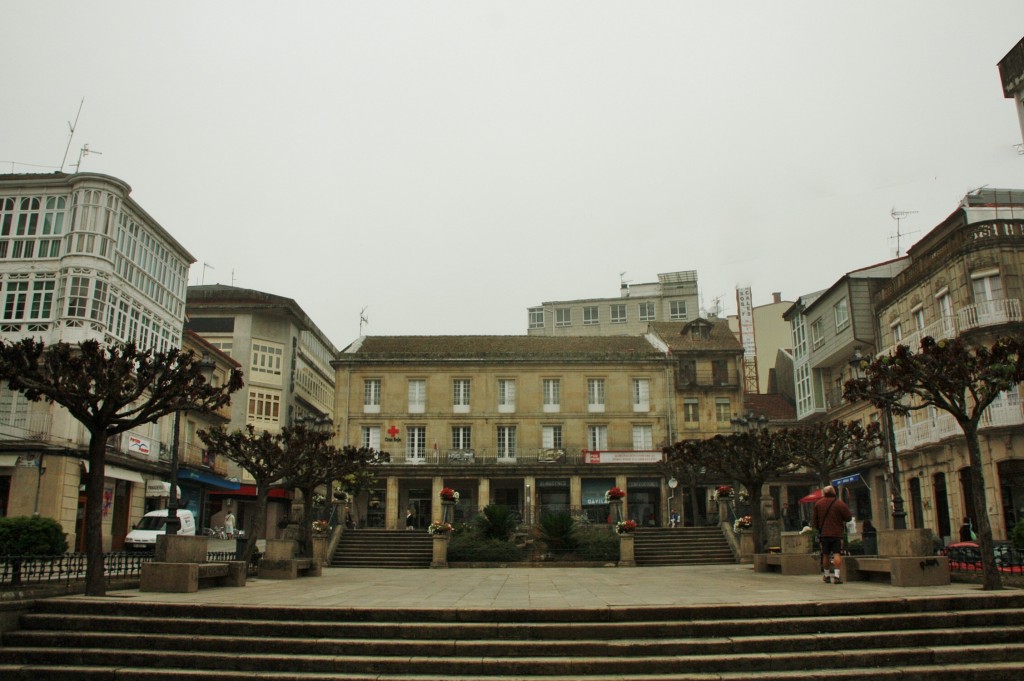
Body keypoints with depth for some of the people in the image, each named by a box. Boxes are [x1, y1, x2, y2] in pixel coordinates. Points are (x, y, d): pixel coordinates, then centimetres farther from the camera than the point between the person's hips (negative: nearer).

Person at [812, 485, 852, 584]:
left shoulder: (818, 503, 3)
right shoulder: (840, 503, -8)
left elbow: (814, 519, 8)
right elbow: (848, 517, -3)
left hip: (823, 533, 3)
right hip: (837, 533, -2)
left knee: (825, 555, 11)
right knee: (836, 554, -3)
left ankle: (826, 576, 19)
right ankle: (837, 576, -13)